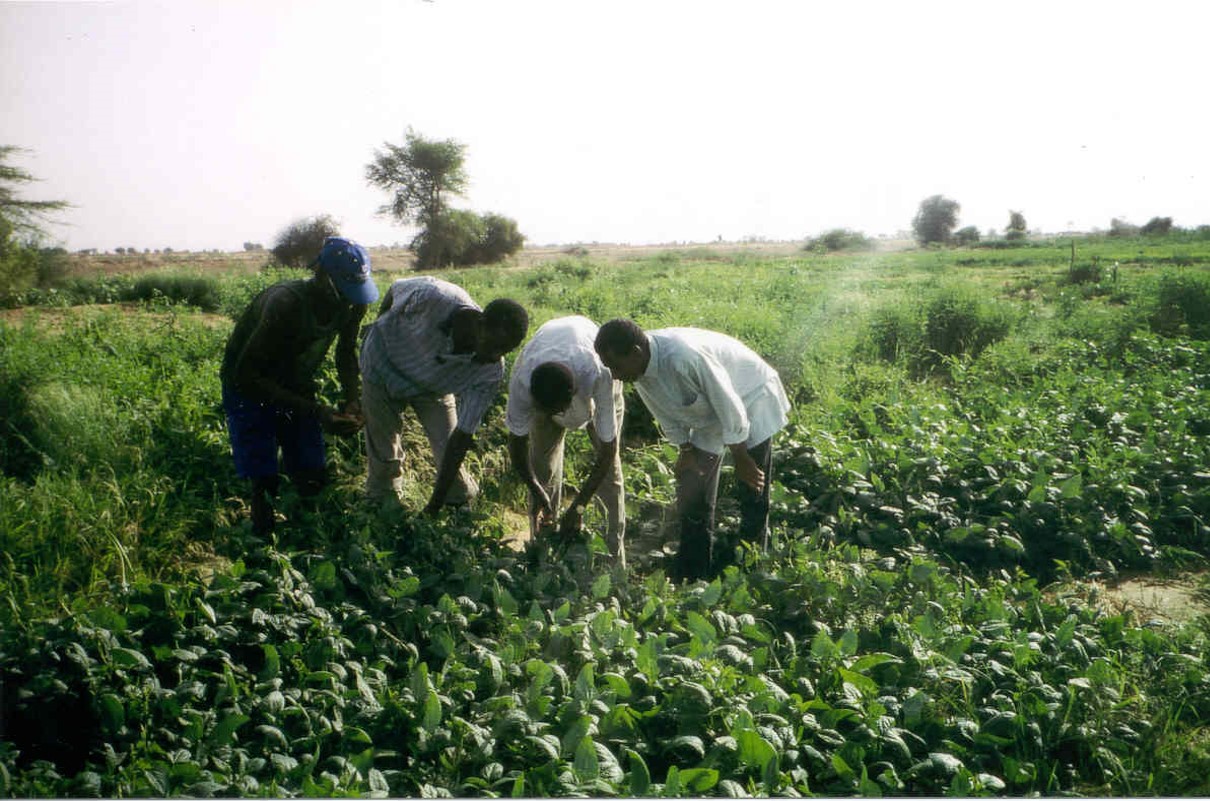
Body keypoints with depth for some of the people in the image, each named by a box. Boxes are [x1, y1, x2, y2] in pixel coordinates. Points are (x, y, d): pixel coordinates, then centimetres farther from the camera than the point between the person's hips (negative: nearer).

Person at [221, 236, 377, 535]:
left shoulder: (352, 304, -16)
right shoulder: (286, 304, -36)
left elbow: (346, 353, 4)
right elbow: (246, 376, -32)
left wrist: (353, 400, -14)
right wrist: (316, 411, -35)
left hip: (297, 386, 5)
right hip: (249, 387, -5)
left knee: (313, 480, -2)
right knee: (264, 481, -16)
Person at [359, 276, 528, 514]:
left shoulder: (491, 372, -31)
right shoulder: (434, 298, -41)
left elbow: (462, 435, -27)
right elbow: (396, 289, -16)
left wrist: (434, 505, -27)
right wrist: (379, 324, 6)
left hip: (434, 386, 2)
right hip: (385, 368, -2)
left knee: (451, 453, -6)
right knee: (384, 455, 0)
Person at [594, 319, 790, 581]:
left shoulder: (684, 358, -39)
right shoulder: (640, 371, -15)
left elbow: (729, 405, -30)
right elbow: (667, 413, 2)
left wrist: (741, 458, -20)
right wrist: (686, 450, 3)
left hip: (750, 400, -8)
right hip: (708, 417, 8)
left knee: (752, 497, -4)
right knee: (691, 493, 7)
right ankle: (689, 577, 18)